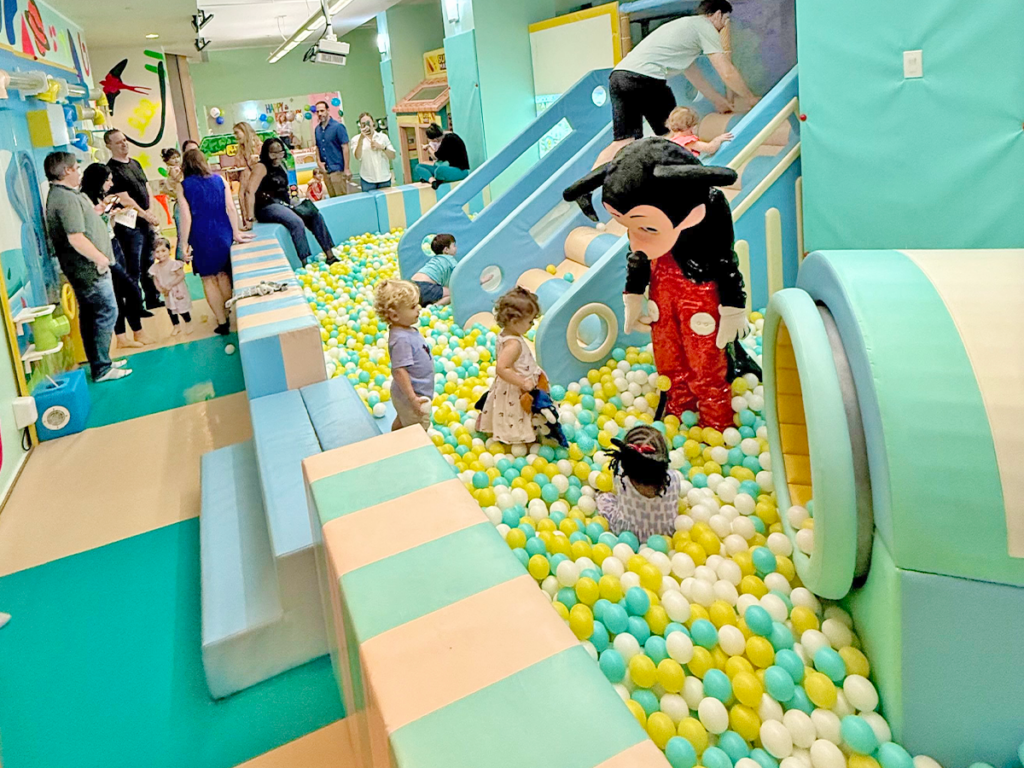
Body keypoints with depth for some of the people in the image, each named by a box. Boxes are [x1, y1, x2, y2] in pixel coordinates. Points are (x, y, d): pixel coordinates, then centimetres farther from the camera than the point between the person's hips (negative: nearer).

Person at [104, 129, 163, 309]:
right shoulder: (112, 169, -11)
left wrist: (151, 212, 0)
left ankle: (153, 300, 25)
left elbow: (147, 188, 15)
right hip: (129, 226, -8)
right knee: (134, 268, -3)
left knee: (149, 264, 15)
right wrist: (146, 215, -15)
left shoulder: (135, 163, 13)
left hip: (146, 222, 8)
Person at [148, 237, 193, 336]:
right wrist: (160, 288, -13)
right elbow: (155, 279, 5)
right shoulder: (155, 267, -3)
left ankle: (188, 323, 24)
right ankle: (176, 326, 31)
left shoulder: (174, 264, -19)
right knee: (170, 310, 15)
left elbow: (181, 275, -20)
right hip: (167, 294, 6)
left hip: (178, 291, -5)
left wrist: (170, 285, -22)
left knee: (182, 309, 2)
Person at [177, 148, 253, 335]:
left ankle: (222, 321, 4)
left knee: (208, 278, 6)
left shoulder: (184, 185, -5)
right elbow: (230, 208, -2)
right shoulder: (218, 179, 2)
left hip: (201, 237, -3)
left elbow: (186, 216, -10)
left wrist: (184, 243, -7)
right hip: (223, 234, 3)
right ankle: (226, 314, 25)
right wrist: (236, 232, 5)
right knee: (223, 274, 18)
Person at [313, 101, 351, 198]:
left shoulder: (338, 126, -6)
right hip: (326, 171, 6)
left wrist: (347, 169, -14)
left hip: (338, 169, -6)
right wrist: (318, 161, 2)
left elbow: (345, 147, -9)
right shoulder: (317, 129, 11)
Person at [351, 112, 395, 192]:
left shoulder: (383, 137, 8)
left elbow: (392, 156, 4)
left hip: (385, 179, 2)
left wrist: (382, 147, -12)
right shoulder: (356, 139, 2)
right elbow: (357, 157, -14)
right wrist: (361, 138, -22)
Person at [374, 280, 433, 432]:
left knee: (401, 423, 27)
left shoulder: (409, 330, 0)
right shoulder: (401, 339, -31)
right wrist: (413, 399, -29)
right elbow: (399, 370, -32)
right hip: (412, 395, -10)